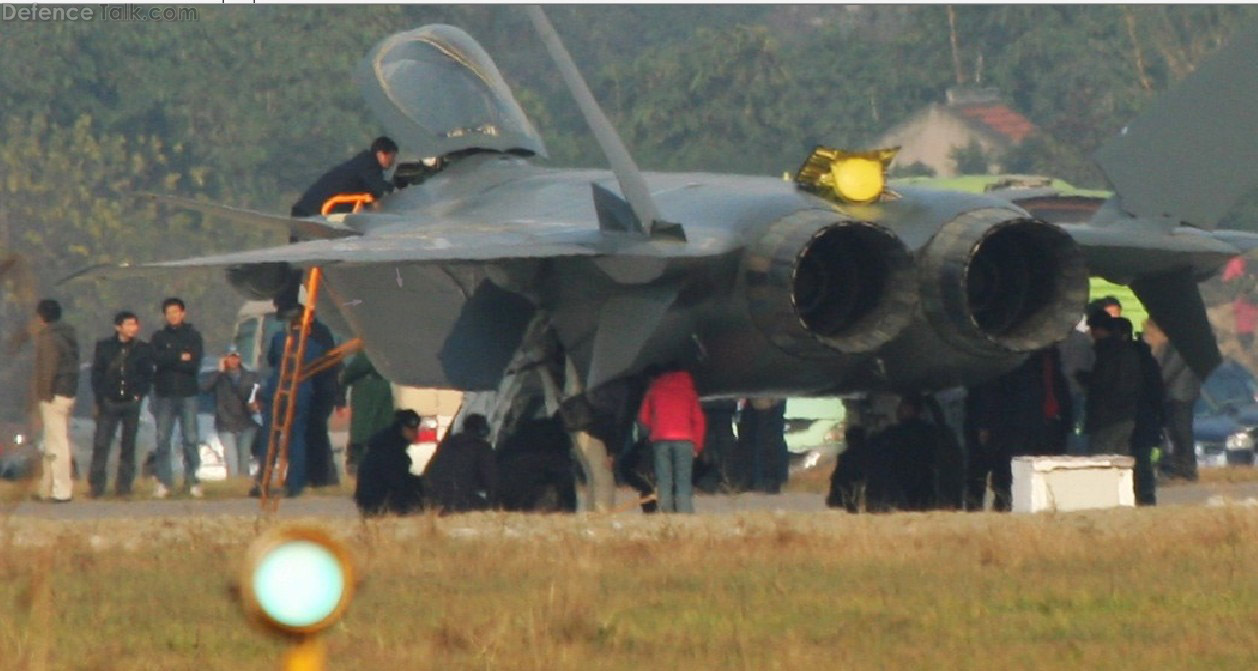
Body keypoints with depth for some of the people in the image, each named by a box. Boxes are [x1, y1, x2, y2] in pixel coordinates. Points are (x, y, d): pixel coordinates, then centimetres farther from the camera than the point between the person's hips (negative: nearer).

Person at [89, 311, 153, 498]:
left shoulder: (143, 349, 5)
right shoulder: (104, 347, 3)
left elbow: (148, 375, 8)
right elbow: (96, 375, 4)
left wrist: (139, 395, -4)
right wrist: (100, 399, -4)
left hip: (131, 403, 1)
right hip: (109, 403, -1)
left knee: (128, 445, 4)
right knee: (101, 444, -7)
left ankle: (124, 485, 10)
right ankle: (96, 486, -4)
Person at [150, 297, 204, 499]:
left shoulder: (193, 336, 8)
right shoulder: (159, 337, 11)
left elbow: (194, 364, -6)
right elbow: (158, 359, -7)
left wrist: (170, 361, -8)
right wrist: (181, 357, -10)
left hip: (187, 393, -1)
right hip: (164, 394, 1)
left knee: (191, 439, -3)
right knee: (162, 439, -1)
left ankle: (192, 480, 0)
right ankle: (164, 481, 2)